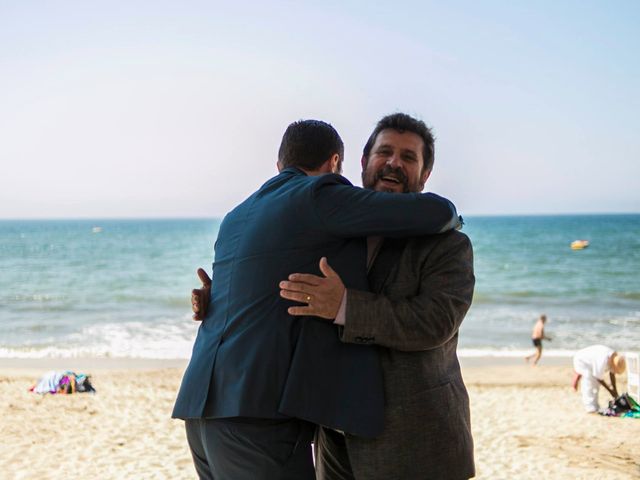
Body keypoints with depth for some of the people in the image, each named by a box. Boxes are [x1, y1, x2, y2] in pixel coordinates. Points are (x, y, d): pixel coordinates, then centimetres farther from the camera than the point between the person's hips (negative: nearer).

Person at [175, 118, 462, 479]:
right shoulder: (318, 196, -3)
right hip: (258, 413, -9)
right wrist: (446, 217, 19)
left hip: (208, 409, 9)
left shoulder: (237, 218, 22)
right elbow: (435, 213, -4)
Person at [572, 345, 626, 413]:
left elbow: (612, 374, -2)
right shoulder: (602, 362, -38)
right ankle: (590, 407, -13)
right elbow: (599, 378, -25)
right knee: (588, 385, -16)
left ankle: (595, 407, 13)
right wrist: (610, 390, -14)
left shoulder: (615, 357, -14)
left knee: (596, 384, 7)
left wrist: (614, 389, -1)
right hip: (581, 361, -9)